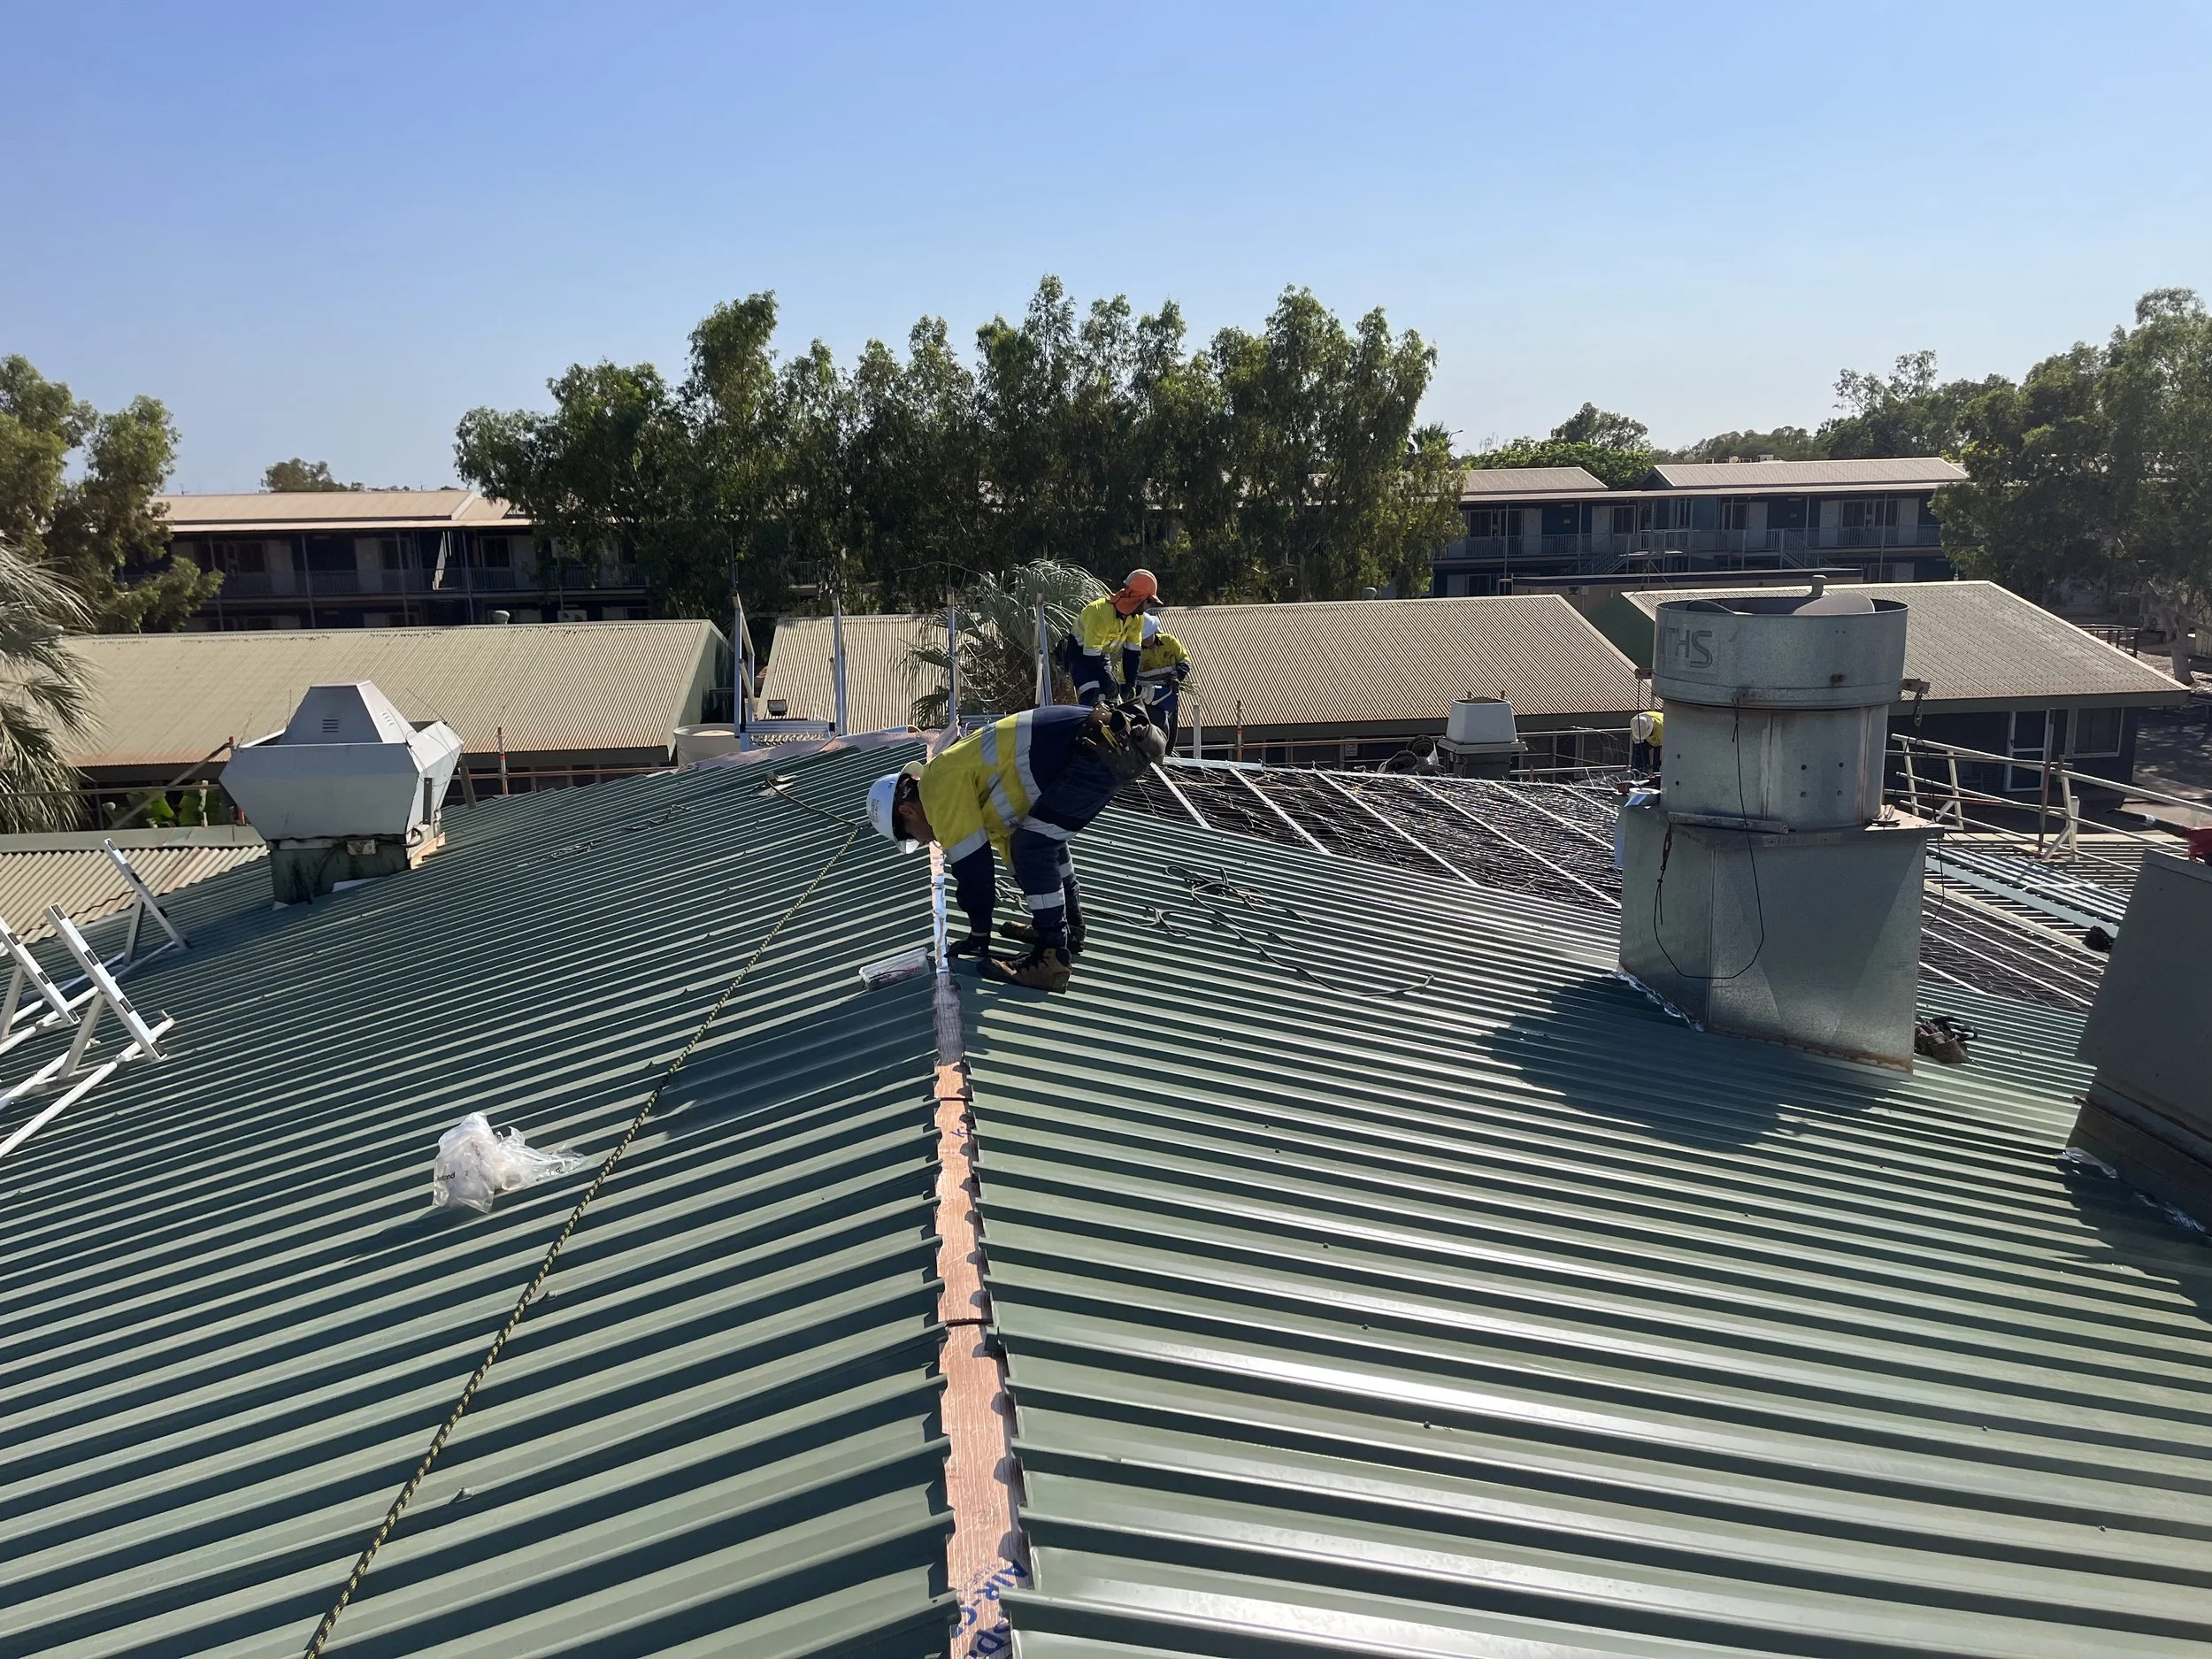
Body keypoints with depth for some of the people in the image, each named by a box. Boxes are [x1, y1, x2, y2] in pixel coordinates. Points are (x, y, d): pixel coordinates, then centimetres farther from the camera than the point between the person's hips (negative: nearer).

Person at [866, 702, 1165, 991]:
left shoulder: (940, 789, -6)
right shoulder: (958, 779, 22)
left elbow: (972, 866, -4)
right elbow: (1005, 831, 33)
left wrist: (978, 936, 8)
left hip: (1102, 750, -11)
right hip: (1107, 737, 11)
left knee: (1034, 844, -8)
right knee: (1045, 835, 26)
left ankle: (1052, 960, -5)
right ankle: (1068, 927, 36)